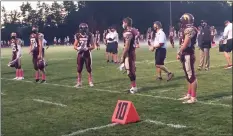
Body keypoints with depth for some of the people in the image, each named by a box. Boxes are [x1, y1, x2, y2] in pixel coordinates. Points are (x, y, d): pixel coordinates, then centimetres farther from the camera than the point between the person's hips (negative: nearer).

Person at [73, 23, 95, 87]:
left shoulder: (89, 35, -6)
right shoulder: (78, 35, 0)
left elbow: (93, 46, -3)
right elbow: (75, 46, 6)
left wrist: (87, 48, -20)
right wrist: (78, 48, -15)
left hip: (87, 54, -2)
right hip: (80, 54, 2)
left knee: (89, 69, 3)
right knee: (79, 69, 5)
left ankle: (90, 82, 15)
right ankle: (79, 83, 15)